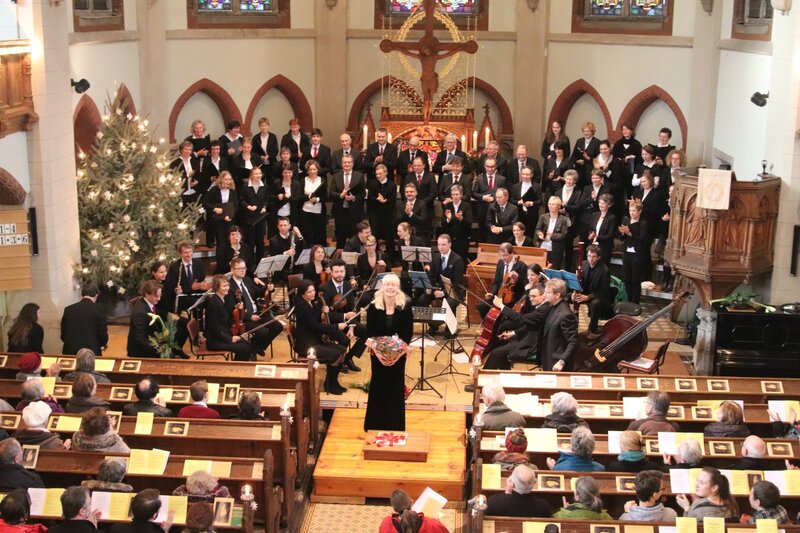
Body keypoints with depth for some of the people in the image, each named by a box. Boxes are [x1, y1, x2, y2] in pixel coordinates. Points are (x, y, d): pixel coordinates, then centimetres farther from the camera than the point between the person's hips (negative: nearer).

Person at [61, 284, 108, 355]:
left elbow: (63, 335, 10)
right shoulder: (99, 309, -4)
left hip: (70, 352, 3)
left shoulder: (68, 309, 6)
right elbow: (103, 333, -5)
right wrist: (103, 344, 16)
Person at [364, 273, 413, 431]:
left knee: (396, 387, 8)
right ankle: (375, 425, 21)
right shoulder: (373, 305, -9)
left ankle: (395, 426, 20)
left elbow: (409, 332, -7)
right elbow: (369, 331, -6)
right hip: (378, 352, 0)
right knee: (378, 386, 8)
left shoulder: (405, 305, -10)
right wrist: (376, 350, -18)